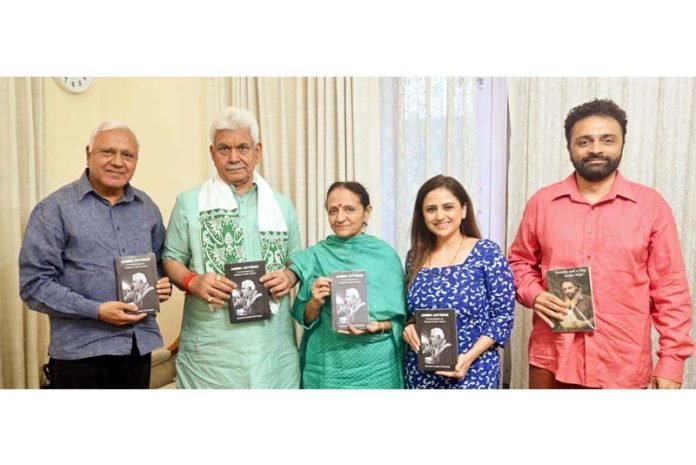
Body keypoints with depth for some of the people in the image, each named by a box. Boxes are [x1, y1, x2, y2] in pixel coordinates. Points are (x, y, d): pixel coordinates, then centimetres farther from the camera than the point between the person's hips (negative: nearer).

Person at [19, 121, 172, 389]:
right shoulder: (55, 209, -7)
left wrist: (163, 285, -2)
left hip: (139, 346, 5)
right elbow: (34, 284, -11)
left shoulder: (147, 207, 9)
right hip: (82, 351, -5)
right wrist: (96, 311, -20)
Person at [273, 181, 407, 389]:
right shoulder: (315, 255, 0)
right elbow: (304, 319, 4)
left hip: (374, 365, 0)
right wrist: (315, 303, -14)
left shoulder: (385, 254, -3)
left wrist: (377, 327, -16)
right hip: (326, 364, 1)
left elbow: (398, 318, 1)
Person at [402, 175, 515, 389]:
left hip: (473, 372, -3)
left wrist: (469, 357, -18)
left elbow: (503, 316, -8)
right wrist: (410, 326, -7)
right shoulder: (416, 256, 4)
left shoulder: (487, 253, -7)